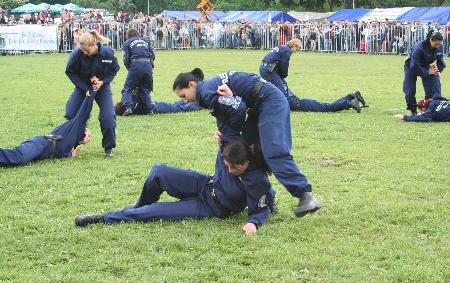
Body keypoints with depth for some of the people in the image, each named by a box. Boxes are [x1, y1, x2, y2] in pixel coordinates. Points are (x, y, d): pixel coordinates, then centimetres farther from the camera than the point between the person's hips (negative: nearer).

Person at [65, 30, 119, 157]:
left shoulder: (107, 53, -25)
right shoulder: (77, 53, -26)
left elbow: (114, 69, -5)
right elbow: (70, 72, -12)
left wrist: (102, 82, -20)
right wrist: (85, 89, -18)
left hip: (102, 86, -1)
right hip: (83, 87, 1)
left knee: (108, 117, -13)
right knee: (70, 114, -5)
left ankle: (108, 148, 6)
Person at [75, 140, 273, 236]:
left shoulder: (257, 181, -30)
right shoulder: (229, 156, -14)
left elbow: (260, 210, -23)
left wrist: (253, 222, -43)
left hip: (210, 207, -6)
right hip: (206, 184, 6)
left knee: (154, 212, -19)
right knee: (158, 172, -14)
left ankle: (107, 218, -4)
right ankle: (140, 206, 14)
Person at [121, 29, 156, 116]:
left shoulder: (127, 43, 15)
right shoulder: (145, 41, 25)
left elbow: (126, 59, 5)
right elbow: (153, 55, 17)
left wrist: (130, 69, 19)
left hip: (136, 64, -3)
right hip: (148, 64, 4)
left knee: (127, 88, 4)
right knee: (145, 89, 16)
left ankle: (128, 107, -15)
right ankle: (150, 109, 6)